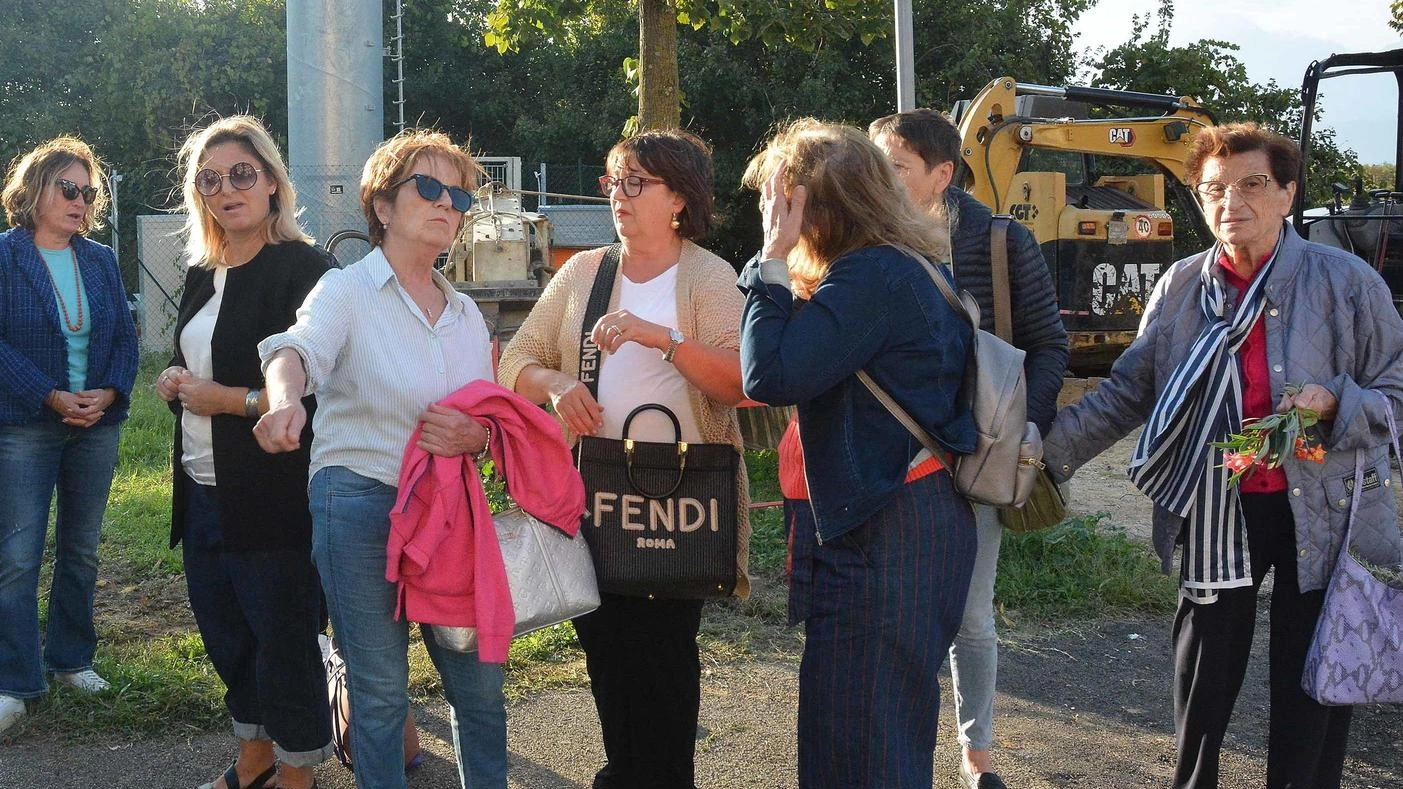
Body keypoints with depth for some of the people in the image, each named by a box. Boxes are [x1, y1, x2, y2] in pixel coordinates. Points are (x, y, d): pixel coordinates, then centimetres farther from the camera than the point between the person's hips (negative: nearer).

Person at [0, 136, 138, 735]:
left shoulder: (100, 260, 8)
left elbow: (125, 335, 7)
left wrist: (110, 393, -11)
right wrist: (51, 397, -18)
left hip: (97, 424, 5)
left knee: (81, 551, 13)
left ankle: (71, 659, 26)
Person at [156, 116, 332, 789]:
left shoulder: (303, 269, -12)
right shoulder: (203, 276, 14)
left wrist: (230, 399, -18)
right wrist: (176, 386, 4)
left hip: (273, 496, -8)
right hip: (204, 493, 8)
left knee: (284, 640, 2)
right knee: (225, 634, 18)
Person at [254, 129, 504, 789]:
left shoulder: (465, 314, 13)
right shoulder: (346, 291, -4)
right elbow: (296, 351, -25)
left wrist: (477, 437, -8)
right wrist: (285, 398, -49)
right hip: (361, 505, -5)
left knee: (481, 684, 7)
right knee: (381, 694, 3)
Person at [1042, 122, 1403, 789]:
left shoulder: (1345, 281, -8)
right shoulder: (1180, 288, 0)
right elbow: (1128, 392, 5)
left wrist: (1335, 403, -23)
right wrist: (1048, 452, -4)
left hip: (1320, 512, -2)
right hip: (1217, 510, 3)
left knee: (1310, 680, 8)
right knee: (1204, 674, 14)